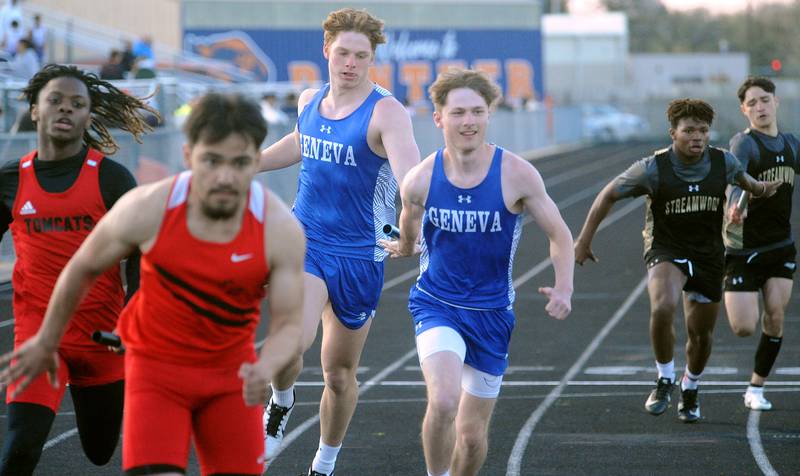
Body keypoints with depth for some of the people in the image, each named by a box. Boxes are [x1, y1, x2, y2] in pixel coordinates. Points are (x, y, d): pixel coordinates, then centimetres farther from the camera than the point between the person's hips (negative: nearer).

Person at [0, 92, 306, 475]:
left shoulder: (281, 229, -19)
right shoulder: (147, 210, -21)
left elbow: (288, 325, -12)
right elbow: (82, 268, -2)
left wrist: (265, 369, -35)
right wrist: (46, 342, 10)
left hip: (232, 372, 2)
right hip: (155, 367, -2)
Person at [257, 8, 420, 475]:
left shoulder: (386, 112, -15)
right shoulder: (310, 101, 3)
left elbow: (410, 174, -31)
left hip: (359, 256, -2)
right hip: (305, 241, 2)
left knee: (340, 374, 10)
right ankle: (281, 403, 8)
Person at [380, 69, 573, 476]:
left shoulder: (517, 175, -12)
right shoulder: (420, 180, -11)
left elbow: (559, 235, -5)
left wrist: (564, 287, -20)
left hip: (491, 312, 1)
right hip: (436, 304, -1)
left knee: (472, 434, 8)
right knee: (443, 402, -27)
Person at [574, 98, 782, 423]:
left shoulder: (723, 162, -9)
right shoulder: (653, 168, -17)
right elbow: (609, 195, -6)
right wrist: (584, 240, -3)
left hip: (708, 255, 3)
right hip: (666, 250, -3)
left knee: (701, 334, 11)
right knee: (663, 308, -32)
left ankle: (690, 390, 41)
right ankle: (665, 381, -10)